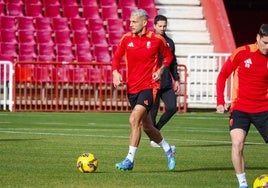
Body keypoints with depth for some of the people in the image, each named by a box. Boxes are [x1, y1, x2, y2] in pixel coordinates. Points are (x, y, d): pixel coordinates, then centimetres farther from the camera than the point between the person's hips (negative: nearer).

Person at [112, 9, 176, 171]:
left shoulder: (157, 39, -5)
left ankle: (130, 159, -17)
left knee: (134, 119, -21)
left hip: (149, 86, -5)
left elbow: (168, 56, 10)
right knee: (146, 126, 13)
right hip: (132, 88, 5)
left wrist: (161, 70, -7)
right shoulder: (126, 39, 2)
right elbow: (117, 57, 10)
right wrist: (115, 72, -9)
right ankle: (167, 149, 37)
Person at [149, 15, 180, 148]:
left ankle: (156, 129, 15)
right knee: (153, 111, -1)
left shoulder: (169, 42, 13)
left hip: (167, 83, 5)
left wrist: (176, 80, 15)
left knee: (172, 108, -6)